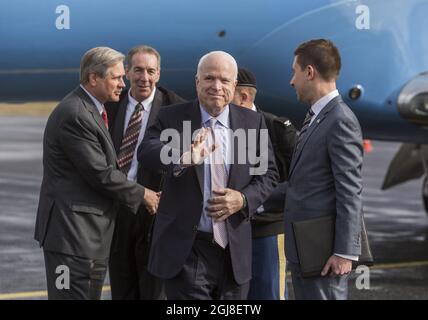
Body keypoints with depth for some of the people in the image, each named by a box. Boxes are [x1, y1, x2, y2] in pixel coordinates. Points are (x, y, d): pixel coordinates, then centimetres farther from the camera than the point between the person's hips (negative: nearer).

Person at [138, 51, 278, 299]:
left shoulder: (253, 122, 5)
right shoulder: (172, 118, -2)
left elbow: (268, 174, 8)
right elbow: (147, 152, -19)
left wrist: (244, 199, -12)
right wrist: (182, 158, -40)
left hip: (235, 248, 3)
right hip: (187, 249, -3)